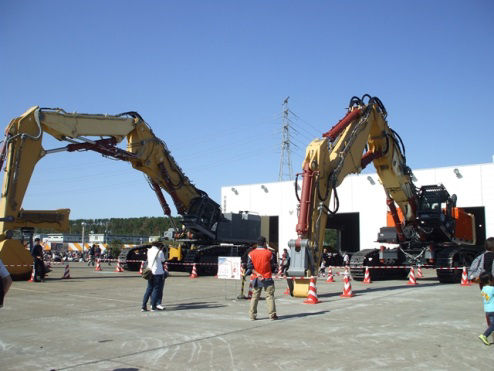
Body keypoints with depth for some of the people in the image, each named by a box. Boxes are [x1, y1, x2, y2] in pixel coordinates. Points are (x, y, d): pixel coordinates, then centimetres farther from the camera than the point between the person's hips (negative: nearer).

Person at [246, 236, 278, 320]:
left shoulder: (251, 253, 1)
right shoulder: (269, 253, -5)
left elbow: (250, 267, -7)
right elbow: (273, 266, 2)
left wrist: (257, 273, -10)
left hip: (256, 278, 3)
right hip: (267, 278, -2)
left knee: (255, 297, 9)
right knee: (270, 296, 4)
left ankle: (252, 315, 9)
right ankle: (272, 314, 1)